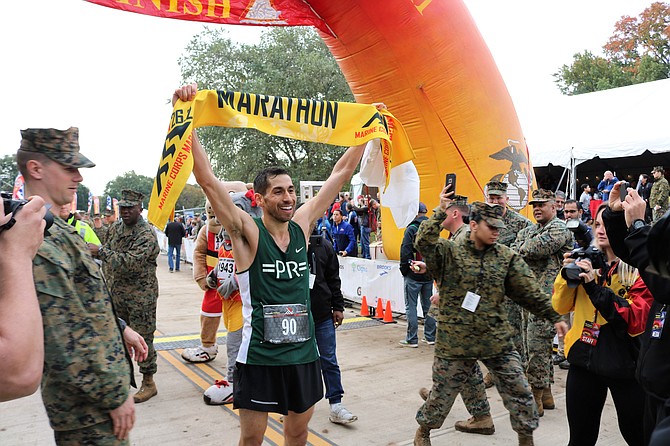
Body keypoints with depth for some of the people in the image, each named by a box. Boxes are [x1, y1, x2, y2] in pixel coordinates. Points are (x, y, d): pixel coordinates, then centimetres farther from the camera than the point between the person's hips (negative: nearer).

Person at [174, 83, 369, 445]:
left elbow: (341, 173, 6)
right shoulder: (247, 233, -10)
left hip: (303, 351, 4)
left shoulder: (302, 225, 2)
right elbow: (207, 179, -21)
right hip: (259, 354, -4)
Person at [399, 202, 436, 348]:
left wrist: (404, 270, -2)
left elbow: (405, 252, -13)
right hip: (429, 274, 6)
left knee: (411, 306, 0)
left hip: (413, 275, -6)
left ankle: (412, 339, 2)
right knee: (428, 305, 14)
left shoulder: (411, 229, -10)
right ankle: (430, 337, 19)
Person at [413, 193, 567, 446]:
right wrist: (441, 211, -26)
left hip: (497, 341, 3)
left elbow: (531, 292, 5)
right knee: (443, 392, 12)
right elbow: (423, 242, -25)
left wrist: (554, 317, 2)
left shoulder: (507, 257, 3)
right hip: (455, 342, -2)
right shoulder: (449, 252, -6)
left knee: (519, 391, 7)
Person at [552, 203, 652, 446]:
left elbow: (637, 321, -21)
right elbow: (562, 306, 4)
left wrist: (595, 287, -26)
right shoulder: (588, 261, 4)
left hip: (624, 362, -4)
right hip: (584, 358, 4)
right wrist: (567, 275, -13)